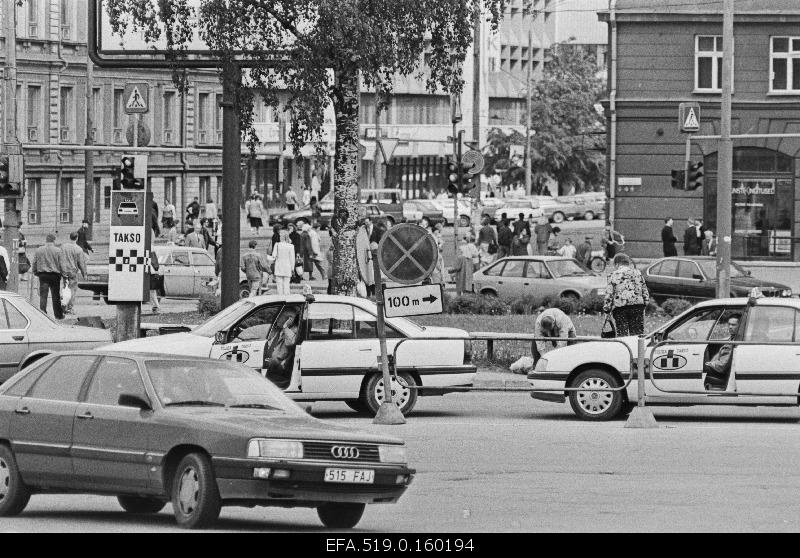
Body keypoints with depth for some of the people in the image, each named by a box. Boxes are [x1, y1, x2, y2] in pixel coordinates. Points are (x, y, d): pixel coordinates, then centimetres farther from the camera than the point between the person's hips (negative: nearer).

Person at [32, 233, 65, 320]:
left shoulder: (38, 250, 2)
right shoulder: (58, 251, -5)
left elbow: (34, 263, 7)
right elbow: (61, 264, -5)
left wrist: (35, 272, 18)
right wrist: (63, 274, 3)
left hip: (42, 275, 1)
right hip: (55, 275, -1)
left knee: (43, 295, 3)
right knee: (56, 296, 8)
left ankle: (42, 312, -8)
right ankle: (58, 315, 15)